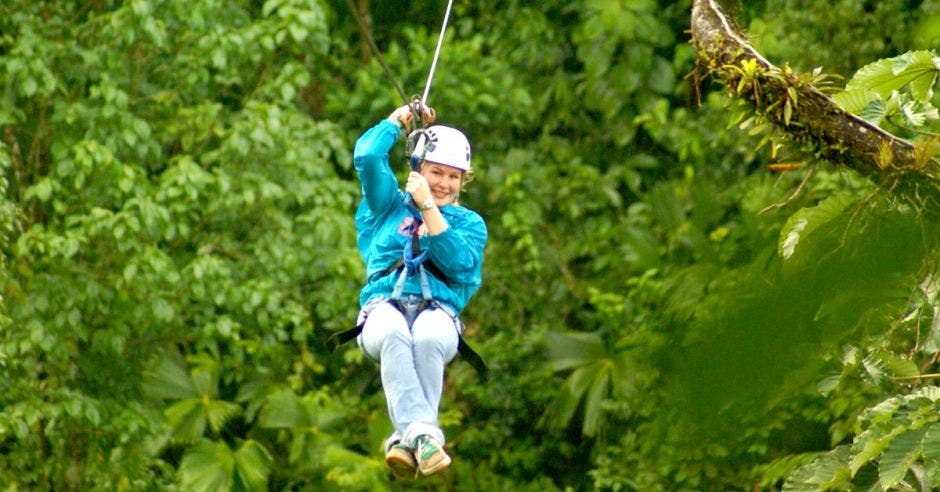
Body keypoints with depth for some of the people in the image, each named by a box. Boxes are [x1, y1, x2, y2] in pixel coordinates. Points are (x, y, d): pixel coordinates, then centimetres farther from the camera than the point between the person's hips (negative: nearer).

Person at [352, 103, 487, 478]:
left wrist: (428, 207, -1)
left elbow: (459, 263, 1)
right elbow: (367, 156, 12)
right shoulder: (391, 206, 25)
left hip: (438, 310, 0)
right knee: (393, 334, -39)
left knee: (429, 338, -39)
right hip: (384, 306, 0)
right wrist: (399, 119, 24)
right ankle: (422, 433, -55)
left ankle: (406, 439, -48)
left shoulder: (470, 223, 22)